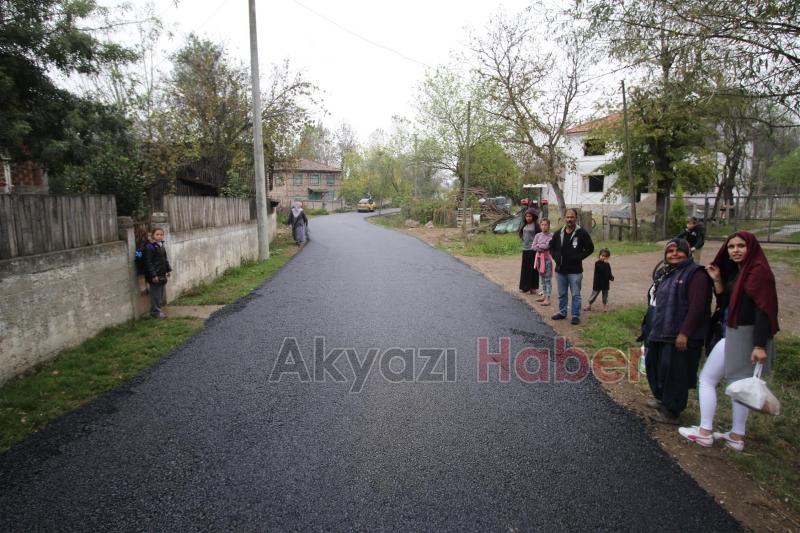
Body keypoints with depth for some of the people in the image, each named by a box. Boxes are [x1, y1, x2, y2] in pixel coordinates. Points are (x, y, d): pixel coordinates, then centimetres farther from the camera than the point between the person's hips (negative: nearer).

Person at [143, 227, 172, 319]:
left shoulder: (161, 246, 11)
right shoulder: (149, 247, -16)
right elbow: (148, 262, -19)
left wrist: (168, 270, 17)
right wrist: (153, 275, -22)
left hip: (162, 275, 9)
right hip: (154, 276, -9)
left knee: (161, 294, 16)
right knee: (155, 294, -2)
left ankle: (159, 310, 27)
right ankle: (155, 312, 7)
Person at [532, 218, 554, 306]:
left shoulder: (551, 235, -7)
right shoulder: (538, 235, 7)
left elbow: (547, 246, -18)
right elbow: (534, 247, 0)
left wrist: (538, 245, -7)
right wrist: (542, 247, -13)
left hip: (547, 258, -6)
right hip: (539, 257, 6)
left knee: (548, 278, -5)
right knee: (542, 277, 14)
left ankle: (547, 299, -6)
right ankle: (544, 295, 24)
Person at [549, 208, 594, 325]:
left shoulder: (582, 233, -7)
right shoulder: (558, 234, 5)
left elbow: (590, 248, -3)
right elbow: (551, 246, 19)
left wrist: (579, 257, -11)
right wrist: (556, 257, 5)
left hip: (575, 271, -4)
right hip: (560, 270, 4)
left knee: (576, 295, 2)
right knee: (562, 294, 15)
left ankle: (576, 316, 12)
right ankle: (562, 312, 28)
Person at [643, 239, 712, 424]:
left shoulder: (695, 274, -12)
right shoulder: (665, 273, 14)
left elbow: (697, 306, -19)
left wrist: (685, 333, -22)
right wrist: (652, 329, 20)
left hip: (679, 335, -9)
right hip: (661, 332, 9)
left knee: (675, 372, 0)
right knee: (656, 366, 18)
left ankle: (671, 412, 12)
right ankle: (662, 399, 38)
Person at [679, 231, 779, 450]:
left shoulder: (759, 271, -15)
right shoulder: (736, 272, 12)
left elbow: (763, 309, -21)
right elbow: (724, 302, 13)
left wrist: (760, 345, -25)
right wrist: (717, 280, 0)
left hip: (742, 335, -9)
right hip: (732, 333, 9)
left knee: (706, 379, -1)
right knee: (738, 384, 13)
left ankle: (705, 432, 7)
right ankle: (737, 436, 21)